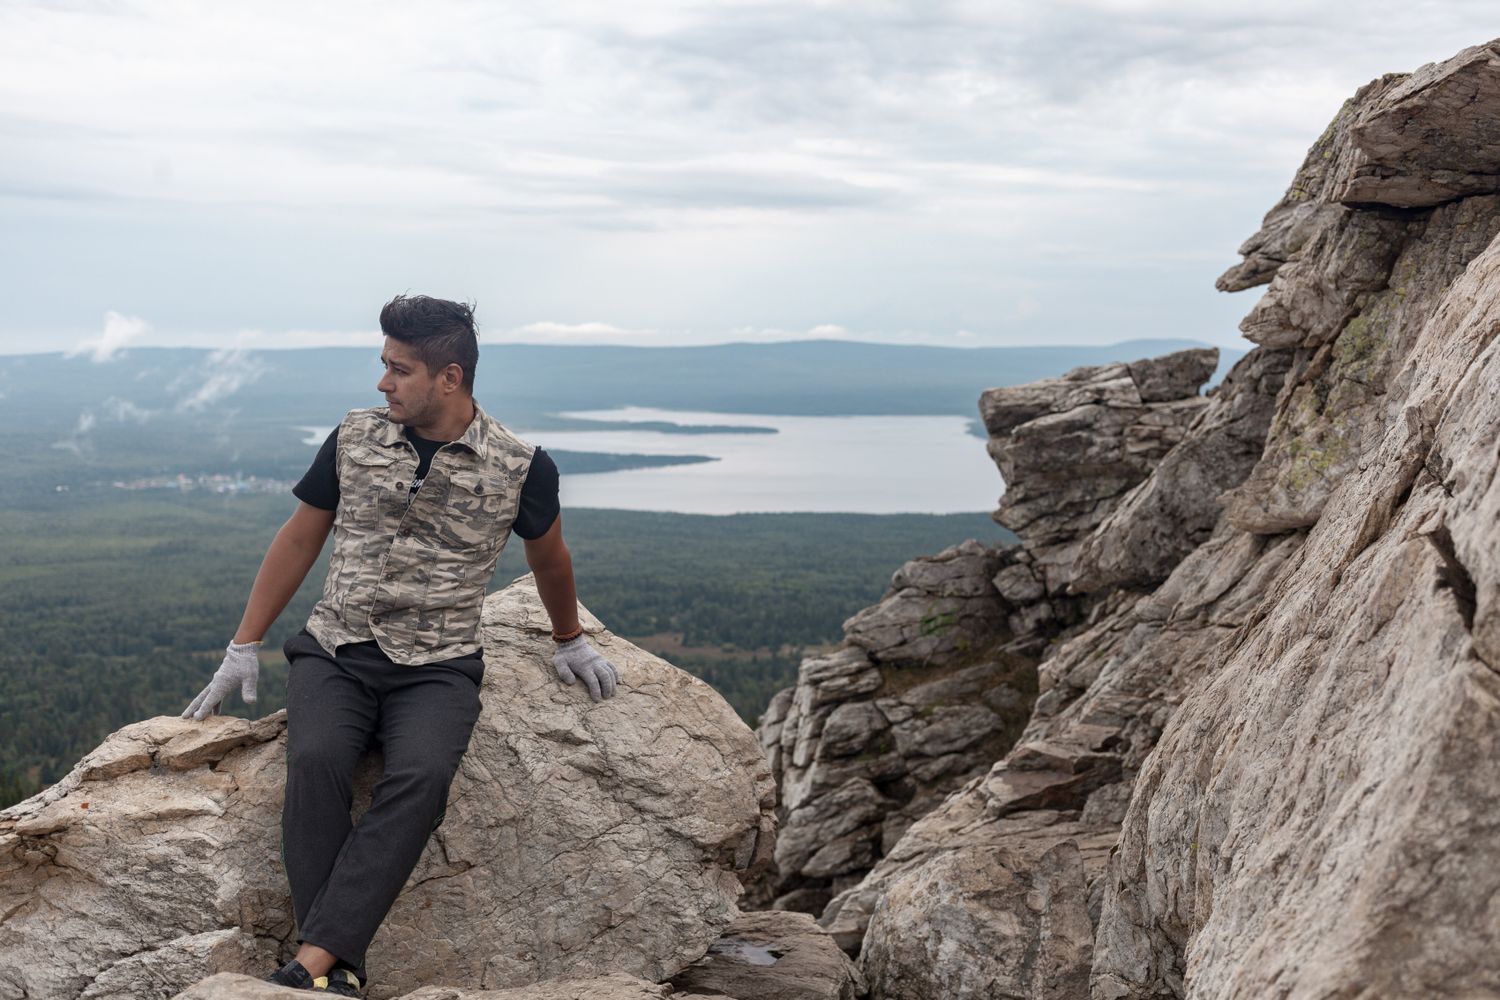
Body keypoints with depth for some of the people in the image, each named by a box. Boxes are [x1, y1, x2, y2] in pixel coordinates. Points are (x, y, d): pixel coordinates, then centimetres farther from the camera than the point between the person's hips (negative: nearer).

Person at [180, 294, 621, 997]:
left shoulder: (520, 468, 0)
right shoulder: (353, 438, 6)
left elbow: (548, 556, 20)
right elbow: (299, 540, 15)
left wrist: (570, 641, 33)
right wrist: (243, 649, 15)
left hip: (438, 669, -2)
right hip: (335, 653, 2)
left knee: (422, 777, -33)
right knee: (316, 761, -30)